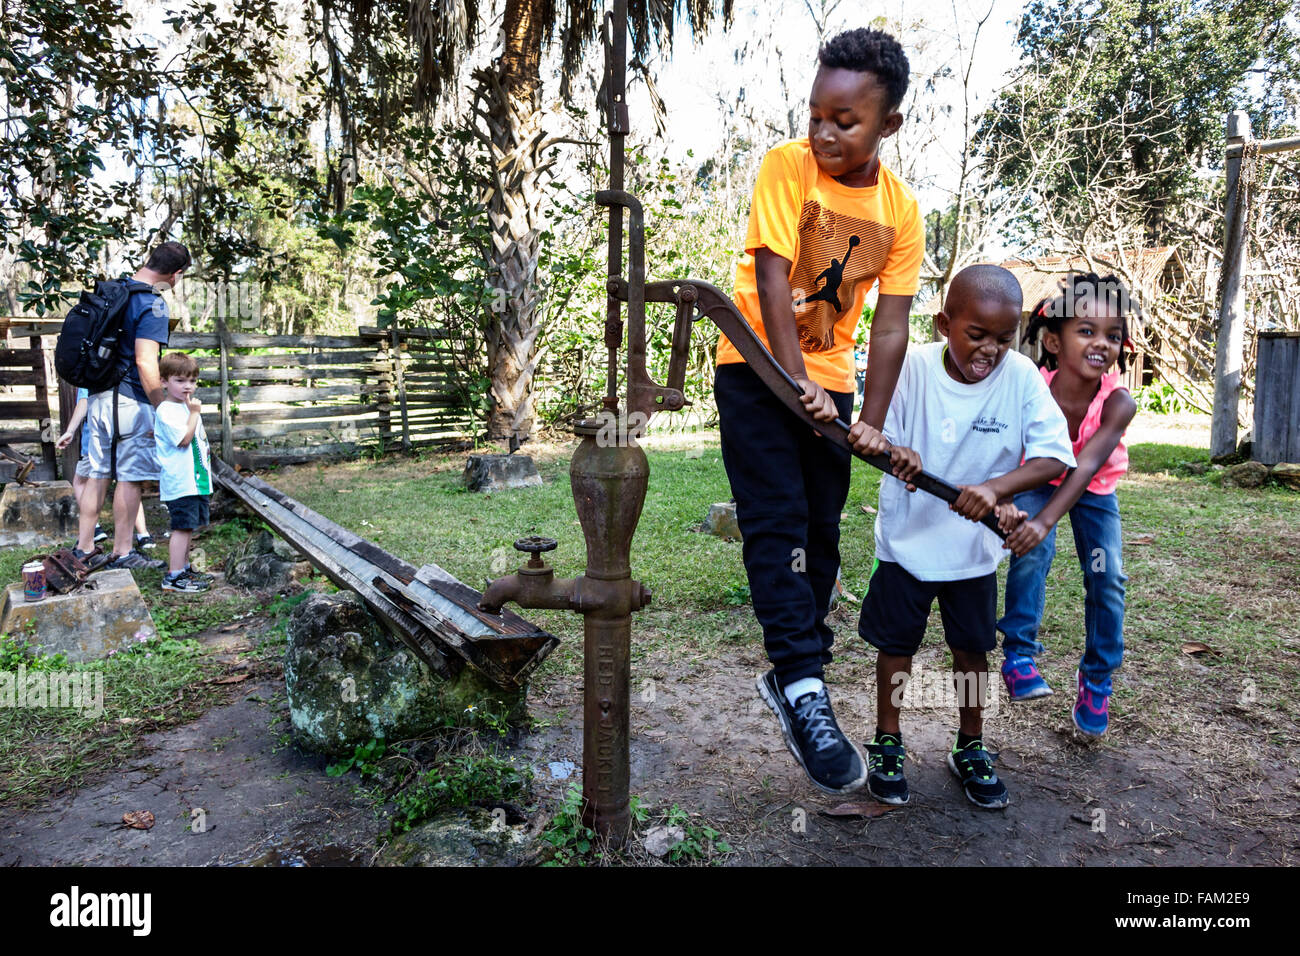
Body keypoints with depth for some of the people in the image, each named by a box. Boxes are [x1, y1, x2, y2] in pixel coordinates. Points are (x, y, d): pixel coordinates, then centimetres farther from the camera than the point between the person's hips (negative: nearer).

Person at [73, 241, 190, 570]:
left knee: (98, 472, 14)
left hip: (99, 396, 8)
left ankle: (83, 547, 21)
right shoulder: (152, 303, -15)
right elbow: (145, 361, -21)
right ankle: (122, 552, 9)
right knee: (130, 476, 1)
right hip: (131, 401, -8)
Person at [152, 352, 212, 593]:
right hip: (180, 481, -10)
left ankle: (184, 568, 26)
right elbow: (184, 439, -22)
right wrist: (195, 413, -17)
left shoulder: (188, 406, 18)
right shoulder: (166, 411, -13)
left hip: (196, 480, 10)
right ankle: (173, 576, -4)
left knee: (189, 526, 16)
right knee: (182, 527, -8)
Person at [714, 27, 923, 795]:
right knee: (777, 523, -14)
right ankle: (804, 685, -13)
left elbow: (891, 324, -6)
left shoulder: (902, 210, -3)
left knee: (821, 533, 7)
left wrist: (872, 423, -14)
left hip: (829, 375, 4)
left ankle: (791, 676, 20)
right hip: (758, 363, -4)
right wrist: (796, 381, -26)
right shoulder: (787, 166, -12)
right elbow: (772, 278, -19)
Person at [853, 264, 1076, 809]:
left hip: (975, 545, 1)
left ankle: (970, 749, 36)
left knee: (972, 648, 14)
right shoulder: (912, 366, -16)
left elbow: (1054, 457, -19)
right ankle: (887, 745, 31)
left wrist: (995, 488, -35)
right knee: (896, 643, 11)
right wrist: (896, 454, -30)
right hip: (907, 538, -1)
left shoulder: (1020, 376, -14)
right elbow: (881, 439, -7)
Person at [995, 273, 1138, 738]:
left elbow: (1087, 466, -43)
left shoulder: (1118, 402, -33)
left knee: (1107, 577, -7)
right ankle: (1018, 653, -10)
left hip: (1095, 491, 1)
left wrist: (1046, 520, -57)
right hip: (1038, 482, -1)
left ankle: (1096, 678, 13)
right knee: (1033, 552, -25)